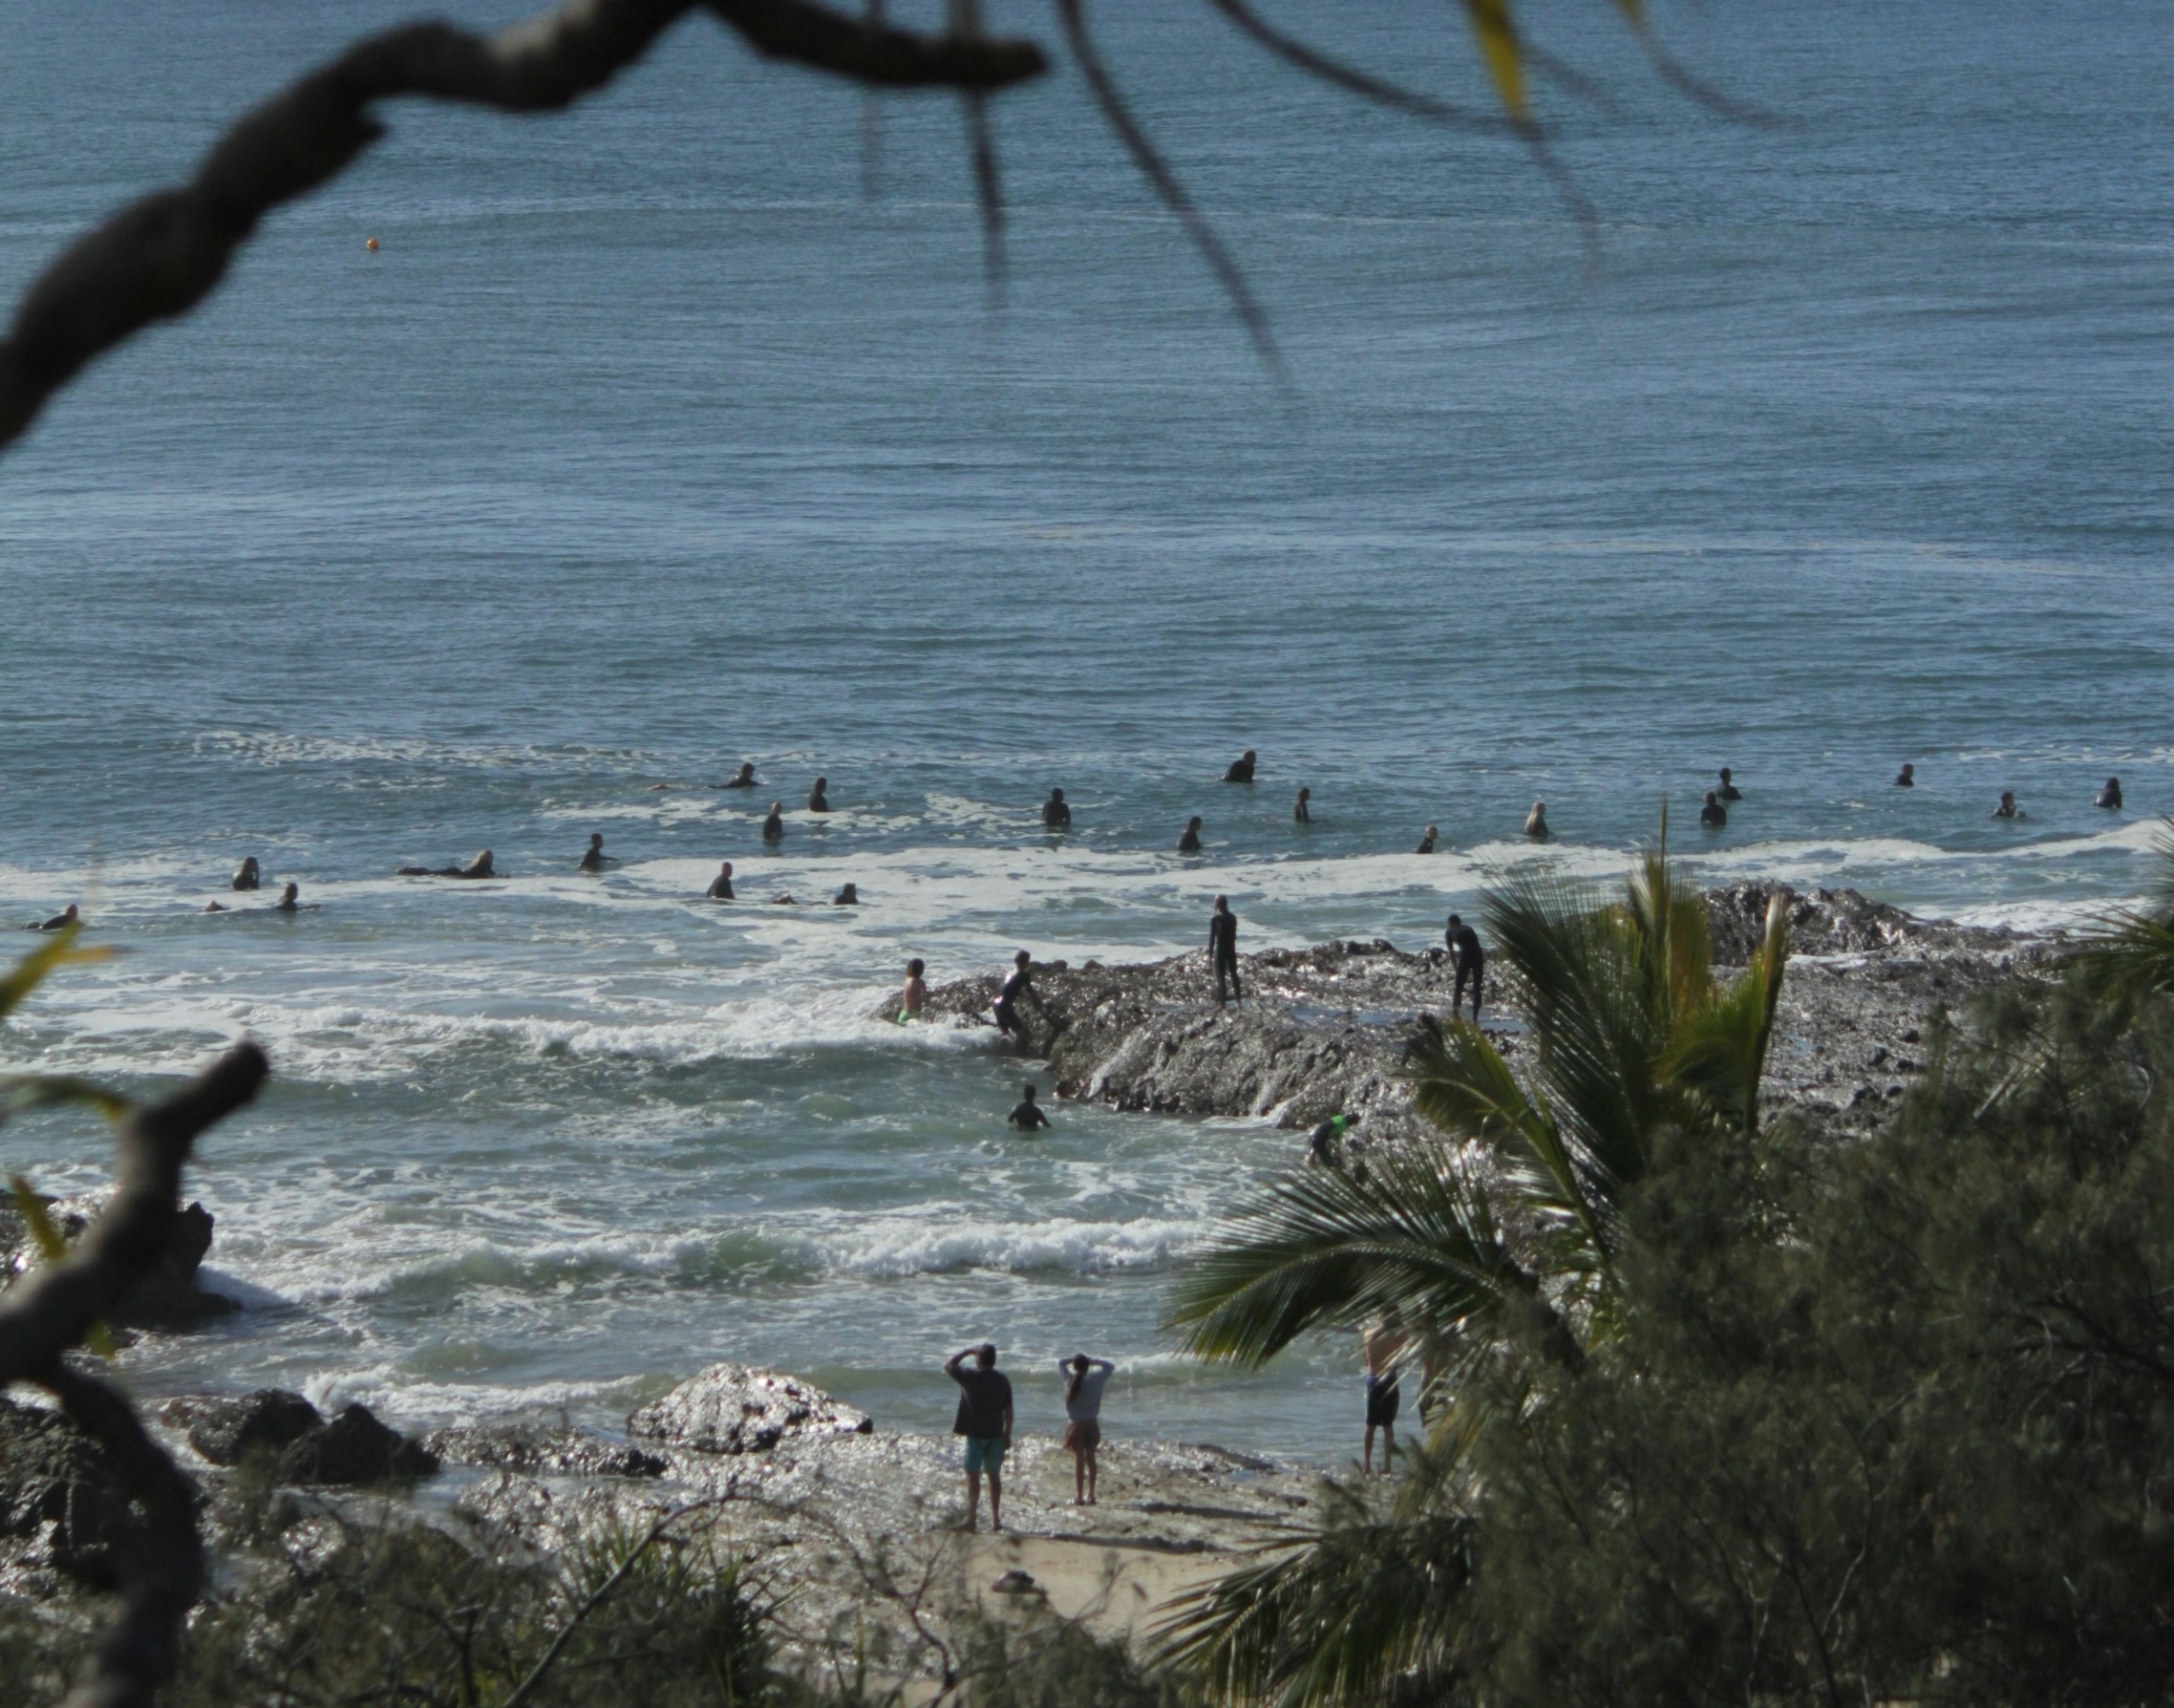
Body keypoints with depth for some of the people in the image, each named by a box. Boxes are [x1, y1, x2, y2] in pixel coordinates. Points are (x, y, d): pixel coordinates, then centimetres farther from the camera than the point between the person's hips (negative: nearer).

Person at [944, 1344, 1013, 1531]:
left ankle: (972, 1519, -4)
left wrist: (968, 1351, 6)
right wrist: (1007, 1434, 11)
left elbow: (948, 1364, 3)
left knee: (973, 1476, 1)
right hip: (996, 1435, 4)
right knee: (995, 1476, 11)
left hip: (976, 1435, -4)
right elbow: (1008, 1410, 3)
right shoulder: (1002, 1380, 0)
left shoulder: (970, 1376, -12)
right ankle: (996, 1519, 14)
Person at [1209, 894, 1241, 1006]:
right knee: (1233, 974, 15)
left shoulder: (1215, 918, -11)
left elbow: (1212, 936, -11)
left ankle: (1221, 1003, -4)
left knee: (1220, 977, -2)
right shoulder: (1232, 917, 4)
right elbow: (1234, 935, 9)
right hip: (1231, 949, 5)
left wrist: (1210, 952, -5)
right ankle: (1239, 999, 18)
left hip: (1220, 949, -5)